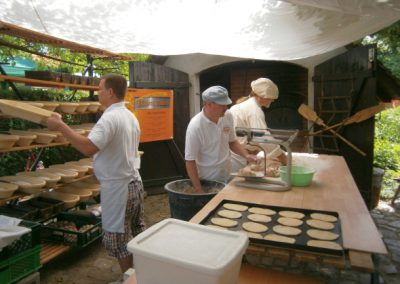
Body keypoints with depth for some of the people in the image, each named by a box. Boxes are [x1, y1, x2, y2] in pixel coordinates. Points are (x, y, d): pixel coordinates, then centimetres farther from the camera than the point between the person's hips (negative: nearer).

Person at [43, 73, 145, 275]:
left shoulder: (110, 118, -21)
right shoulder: (130, 116, 9)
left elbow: (88, 148, -33)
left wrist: (61, 126, -25)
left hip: (117, 186, -9)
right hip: (134, 182, 10)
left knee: (118, 239, 7)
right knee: (138, 232, 21)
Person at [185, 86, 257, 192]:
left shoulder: (228, 116, -6)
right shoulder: (195, 126, -23)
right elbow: (190, 161, -18)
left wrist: (246, 155, -6)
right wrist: (198, 190, -18)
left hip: (227, 177, 5)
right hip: (207, 181, -5)